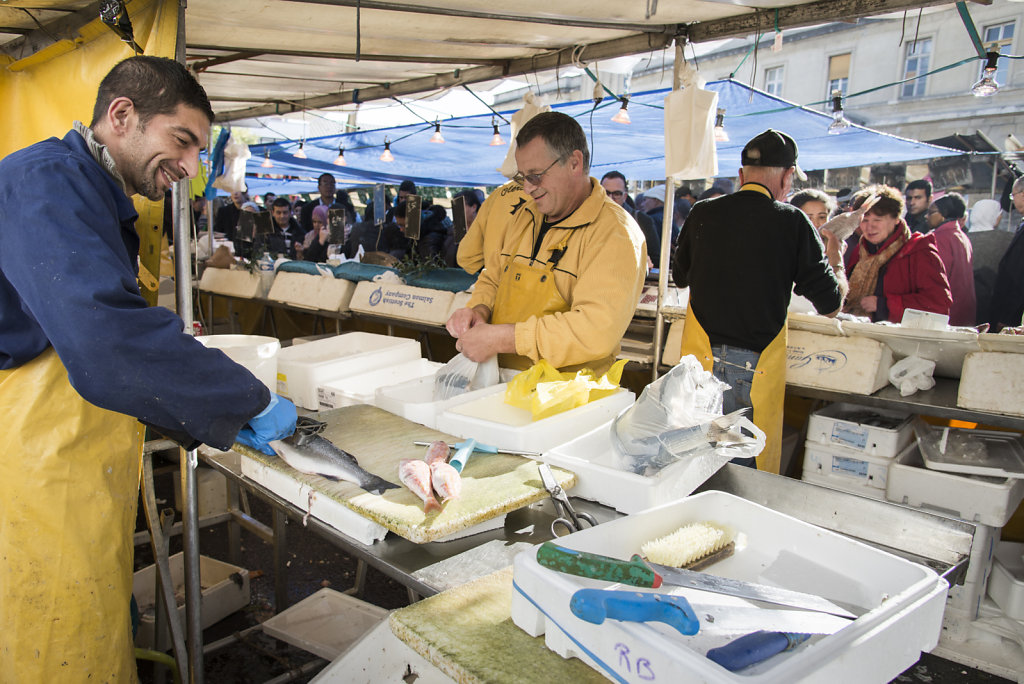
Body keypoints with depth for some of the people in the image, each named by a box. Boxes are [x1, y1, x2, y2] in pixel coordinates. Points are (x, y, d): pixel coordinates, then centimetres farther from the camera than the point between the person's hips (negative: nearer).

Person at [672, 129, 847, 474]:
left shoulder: (702, 213, 1)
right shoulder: (793, 222, -7)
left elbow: (680, 276, 18)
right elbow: (831, 304, -1)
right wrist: (836, 257, 17)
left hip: (701, 357, 3)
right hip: (758, 365, -3)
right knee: (755, 469, 10)